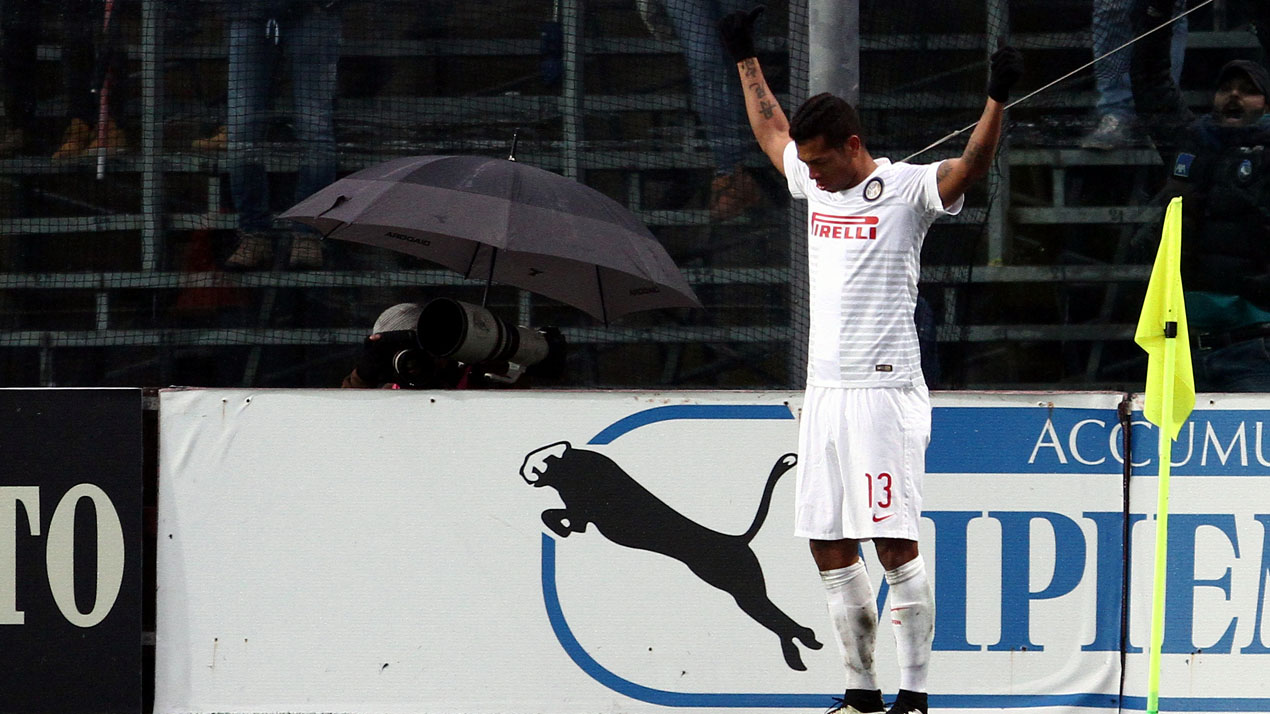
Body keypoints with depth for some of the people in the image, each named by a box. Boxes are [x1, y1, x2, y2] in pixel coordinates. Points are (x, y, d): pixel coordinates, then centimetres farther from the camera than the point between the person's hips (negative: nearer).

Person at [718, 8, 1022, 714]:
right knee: (829, 546, 7)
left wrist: (998, 98, -35)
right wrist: (746, 57, 40)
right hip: (825, 390, 8)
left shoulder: (907, 187, -6)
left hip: (884, 391, -8)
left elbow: (974, 164, -22)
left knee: (895, 544, -9)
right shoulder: (815, 183, 15)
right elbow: (770, 128, 33)